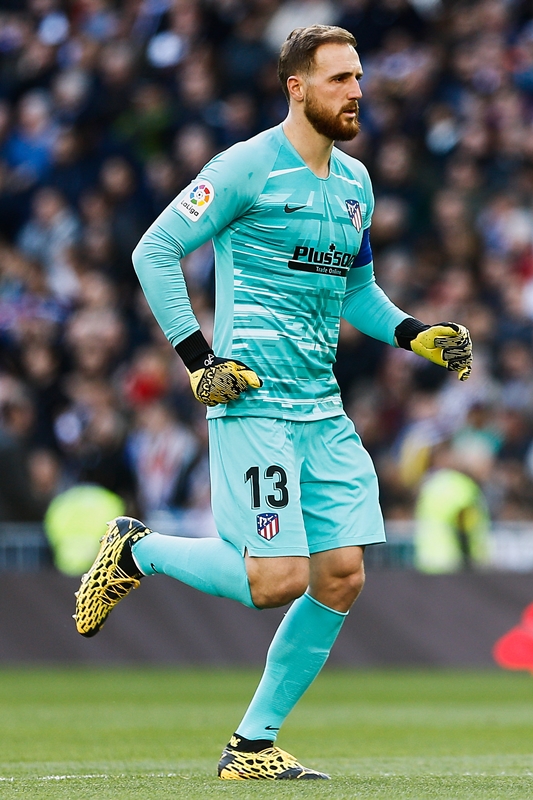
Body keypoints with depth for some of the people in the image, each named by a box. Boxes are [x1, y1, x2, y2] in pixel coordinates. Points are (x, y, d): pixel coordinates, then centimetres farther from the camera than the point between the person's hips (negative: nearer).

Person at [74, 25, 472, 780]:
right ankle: (137, 551, 12)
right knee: (276, 581, -14)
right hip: (254, 401, -7)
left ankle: (254, 744, 11)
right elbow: (155, 251, -6)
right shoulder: (248, 167, -7)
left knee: (341, 576, -1)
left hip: (323, 408, 7)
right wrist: (198, 358, -12)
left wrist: (416, 334, 10)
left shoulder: (355, 181, 16)